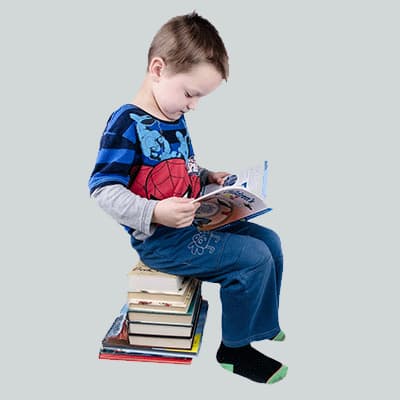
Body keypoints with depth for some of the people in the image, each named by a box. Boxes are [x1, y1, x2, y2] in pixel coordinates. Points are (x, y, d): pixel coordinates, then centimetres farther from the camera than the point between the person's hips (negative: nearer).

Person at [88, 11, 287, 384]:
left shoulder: (175, 120, 10)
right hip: (160, 240, -9)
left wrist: (208, 177, 7)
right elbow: (103, 190, -22)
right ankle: (234, 349, 7)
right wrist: (154, 213, -33)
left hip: (193, 224, 9)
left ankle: (262, 322, 30)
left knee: (269, 240, 10)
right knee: (254, 258, -15)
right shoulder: (126, 124, -19)